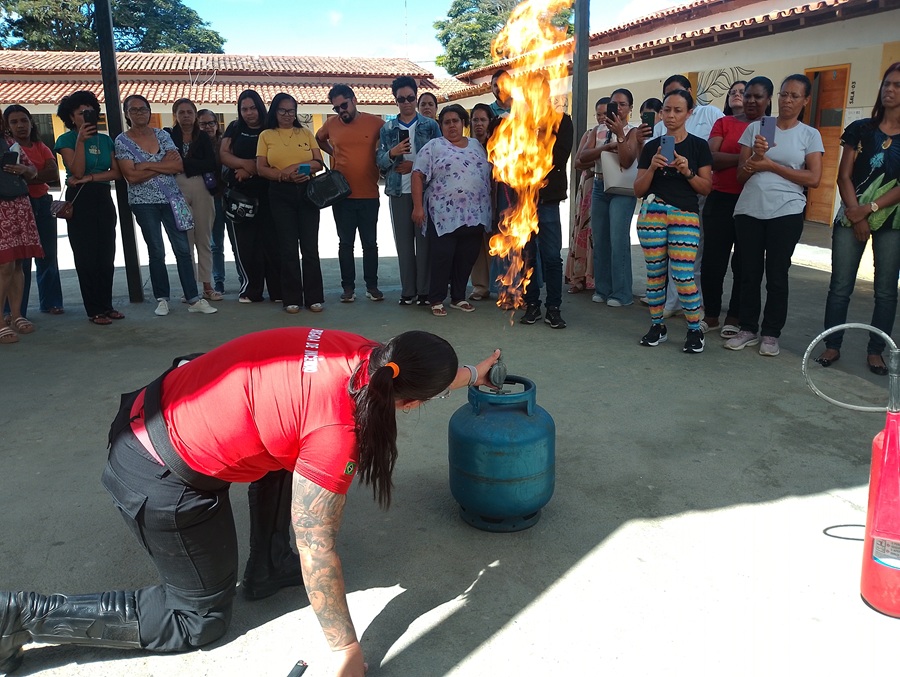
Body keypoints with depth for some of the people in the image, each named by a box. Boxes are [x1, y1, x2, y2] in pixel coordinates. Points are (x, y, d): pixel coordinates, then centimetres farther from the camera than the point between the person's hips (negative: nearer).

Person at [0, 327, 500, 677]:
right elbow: (316, 550, -20)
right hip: (161, 480, -8)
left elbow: (417, 371, 17)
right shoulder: (335, 429, -27)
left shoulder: (361, 353, -7)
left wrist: (469, 374, 33)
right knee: (203, 619, 13)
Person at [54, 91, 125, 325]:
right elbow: (77, 171, -13)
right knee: (86, 257, -2)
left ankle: (106, 305, 12)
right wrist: (80, 140, -18)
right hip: (79, 201, -4)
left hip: (103, 199, 4)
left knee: (107, 255, 3)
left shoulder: (105, 140, 12)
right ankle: (94, 310, 3)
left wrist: (89, 178, -10)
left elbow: (116, 172, 2)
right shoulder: (66, 140, 0)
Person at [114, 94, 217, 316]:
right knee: (156, 252, 4)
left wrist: (147, 165, -13)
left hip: (171, 199, 2)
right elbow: (131, 176, -13)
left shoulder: (162, 135, 5)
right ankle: (162, 299, 17)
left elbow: (179, 166, -6)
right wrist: (163, 165, -10)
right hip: (144, 202, -2)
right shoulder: (122, 141, -2)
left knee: (183, 249, 0)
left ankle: (193, 299, 4)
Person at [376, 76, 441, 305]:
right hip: (398, 192, 2)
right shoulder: (387, 129, 11)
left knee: (424, 240, 0)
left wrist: (415, 166, -9)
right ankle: (408, 291, 12)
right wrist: (392, 153, -12)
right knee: (403, 242, 4)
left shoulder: (430, 126, 5)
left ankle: (424, 291, 7)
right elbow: (379, 161, 8)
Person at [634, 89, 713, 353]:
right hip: (652, 213, 2)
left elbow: (706, 187, 4)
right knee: (655, 272, 4)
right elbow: (638, 190, 7)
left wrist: (687, 172, -12)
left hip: (685, 215, -2)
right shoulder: (651, 147, 10)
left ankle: (695, 329, 6)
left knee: (683, 276, -10)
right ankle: (657, 326, 18)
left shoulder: (698, 146, 6)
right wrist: (652, 167, -9)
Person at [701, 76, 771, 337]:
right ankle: (710, 315, 17)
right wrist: (744, 157, -19)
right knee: (713, 259, 3)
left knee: (744, 262, 7)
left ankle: (734, 317, 18)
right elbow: (711, 157, -7)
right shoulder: (725, 123, 6)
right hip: (721, 200, 1)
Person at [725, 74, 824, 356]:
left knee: (777, 275, 2)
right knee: (749, 273, 3)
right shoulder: (756, 127, 9)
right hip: (749, 210, 1)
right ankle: (748, 329, 14)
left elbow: (813, 178, -4)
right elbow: (741, 174, 8)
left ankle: (771, 334, 11)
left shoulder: (810, 135, 6)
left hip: (786, 213, -1)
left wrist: (770, 165, -8)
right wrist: (756, 156, -12)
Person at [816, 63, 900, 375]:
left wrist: (869, 209, -16)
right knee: (840, 287, 0)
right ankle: (832, 346, 11)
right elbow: (844, 176, 0)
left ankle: (875, 352, 14)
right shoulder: (860, 130, 5)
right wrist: (857, 217, -9)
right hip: (851, 217, 0)